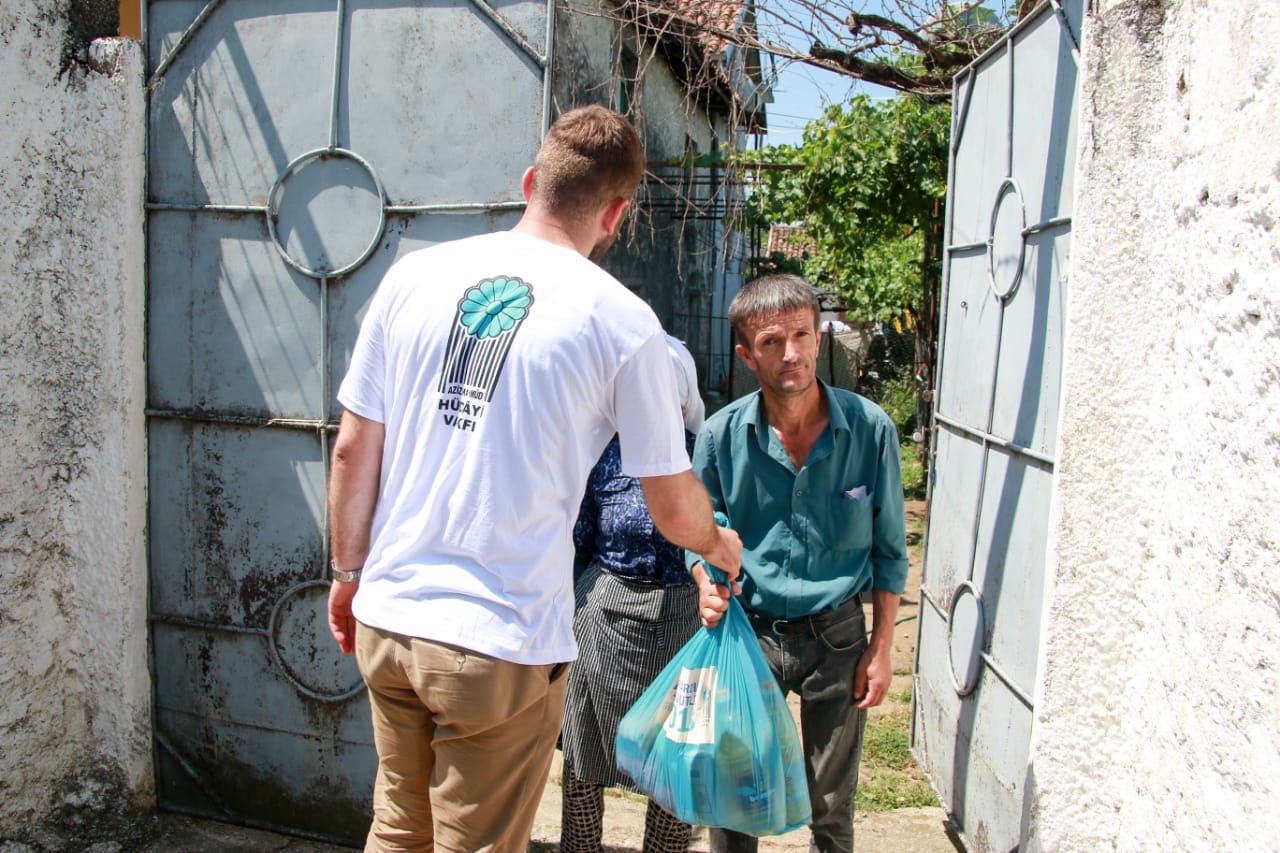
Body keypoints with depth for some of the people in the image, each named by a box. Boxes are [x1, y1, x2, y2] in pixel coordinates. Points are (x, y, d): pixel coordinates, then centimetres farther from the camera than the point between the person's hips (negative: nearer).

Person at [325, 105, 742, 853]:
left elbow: (354, 449, 4)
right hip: (502, 646, -4)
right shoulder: (621, 321, -10)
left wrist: (350, 573, 18)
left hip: (387, 620, 5)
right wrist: (720, 544, 19)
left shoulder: (415, 275, 0)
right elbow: (674, 509, -4)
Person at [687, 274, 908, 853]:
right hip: (748, 630, 0)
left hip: (838, 634, 0)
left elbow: (888, 549, 0)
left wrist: (881, 649, 0)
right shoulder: (721, 435, -9)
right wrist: (707, 583, -15)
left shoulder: (870, 429, -10)